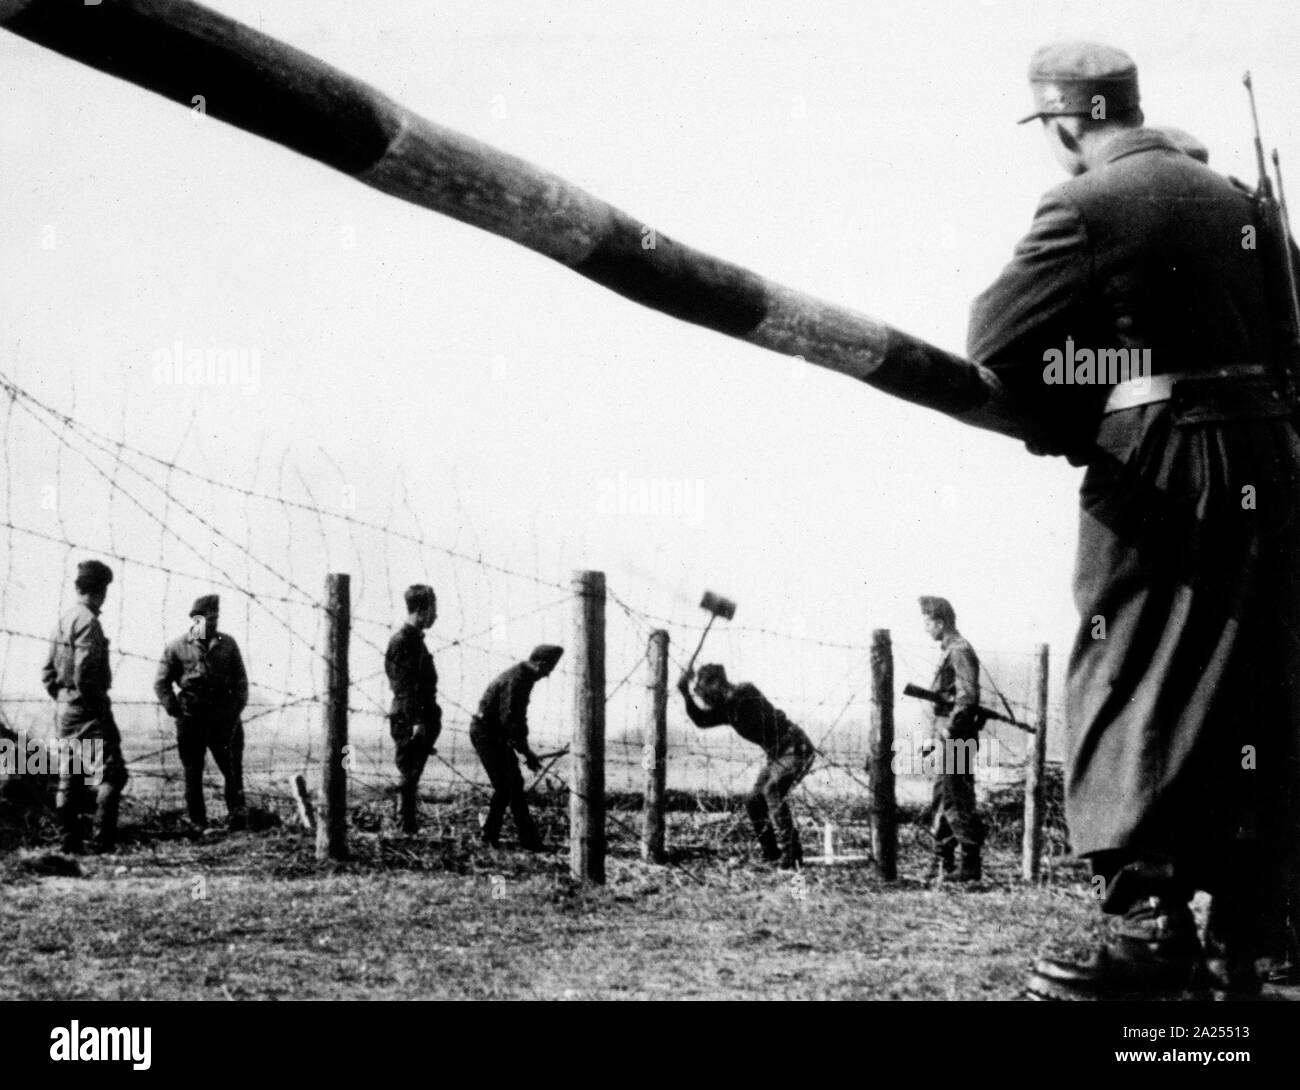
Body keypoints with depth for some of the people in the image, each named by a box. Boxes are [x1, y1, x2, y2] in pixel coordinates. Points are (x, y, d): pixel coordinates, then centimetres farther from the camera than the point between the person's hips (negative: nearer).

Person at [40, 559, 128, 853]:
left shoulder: (63, 621, 12)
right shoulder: (88, 621, -15)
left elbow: (47, 674, 15)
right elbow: (84, 673, -23)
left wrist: (63, 699, 17)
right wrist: (100, 705, -15)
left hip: (66, 708, 9)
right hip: (89, 711, -9)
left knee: (69, 778, 11)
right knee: (112, 774, -7)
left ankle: (70, 840, 14)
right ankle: (102, 839, -13)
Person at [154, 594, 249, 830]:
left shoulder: (227, 644, 7)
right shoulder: (177, 647, 0)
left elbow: (240, 679, 12)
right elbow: (161, 683, 4)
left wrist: (237, 708, 2)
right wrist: (175, 710, -3)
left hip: (224, 717, 1)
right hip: (191, 720, -1)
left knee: (233, 769, -4)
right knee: (193, 774, 5)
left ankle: (237, 817, 0)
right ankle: (197, 823, 11)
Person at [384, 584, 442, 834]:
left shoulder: (416, 639, 17)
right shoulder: (402, 641, -13)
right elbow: (404, 686, -20)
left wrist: (430, 719, 24)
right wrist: (416, 721, -24)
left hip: (420, 719, 10)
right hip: (408, 720, -10)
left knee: (411, 776, 12)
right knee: (409, 775, -7)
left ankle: (411, 826, 16)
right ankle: (407, 828, -5)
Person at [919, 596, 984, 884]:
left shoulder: (960, 651, -12)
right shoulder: (951, 650, 18)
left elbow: (968, 697, -21)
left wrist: (950, 728, -22)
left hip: (956, 739, -10)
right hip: (949, 741, 10)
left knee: (958, 802, -9)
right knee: (942, 801, 13)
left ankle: (971, 867, -8)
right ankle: (943, 865, 18)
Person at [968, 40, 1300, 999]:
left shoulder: (1086, 207, -9)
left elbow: (995, 343, -12)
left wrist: (1058, 426, 2)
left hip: (1156, 462, -7)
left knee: (1130, 685, 0)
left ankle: (1151, 927, -5)